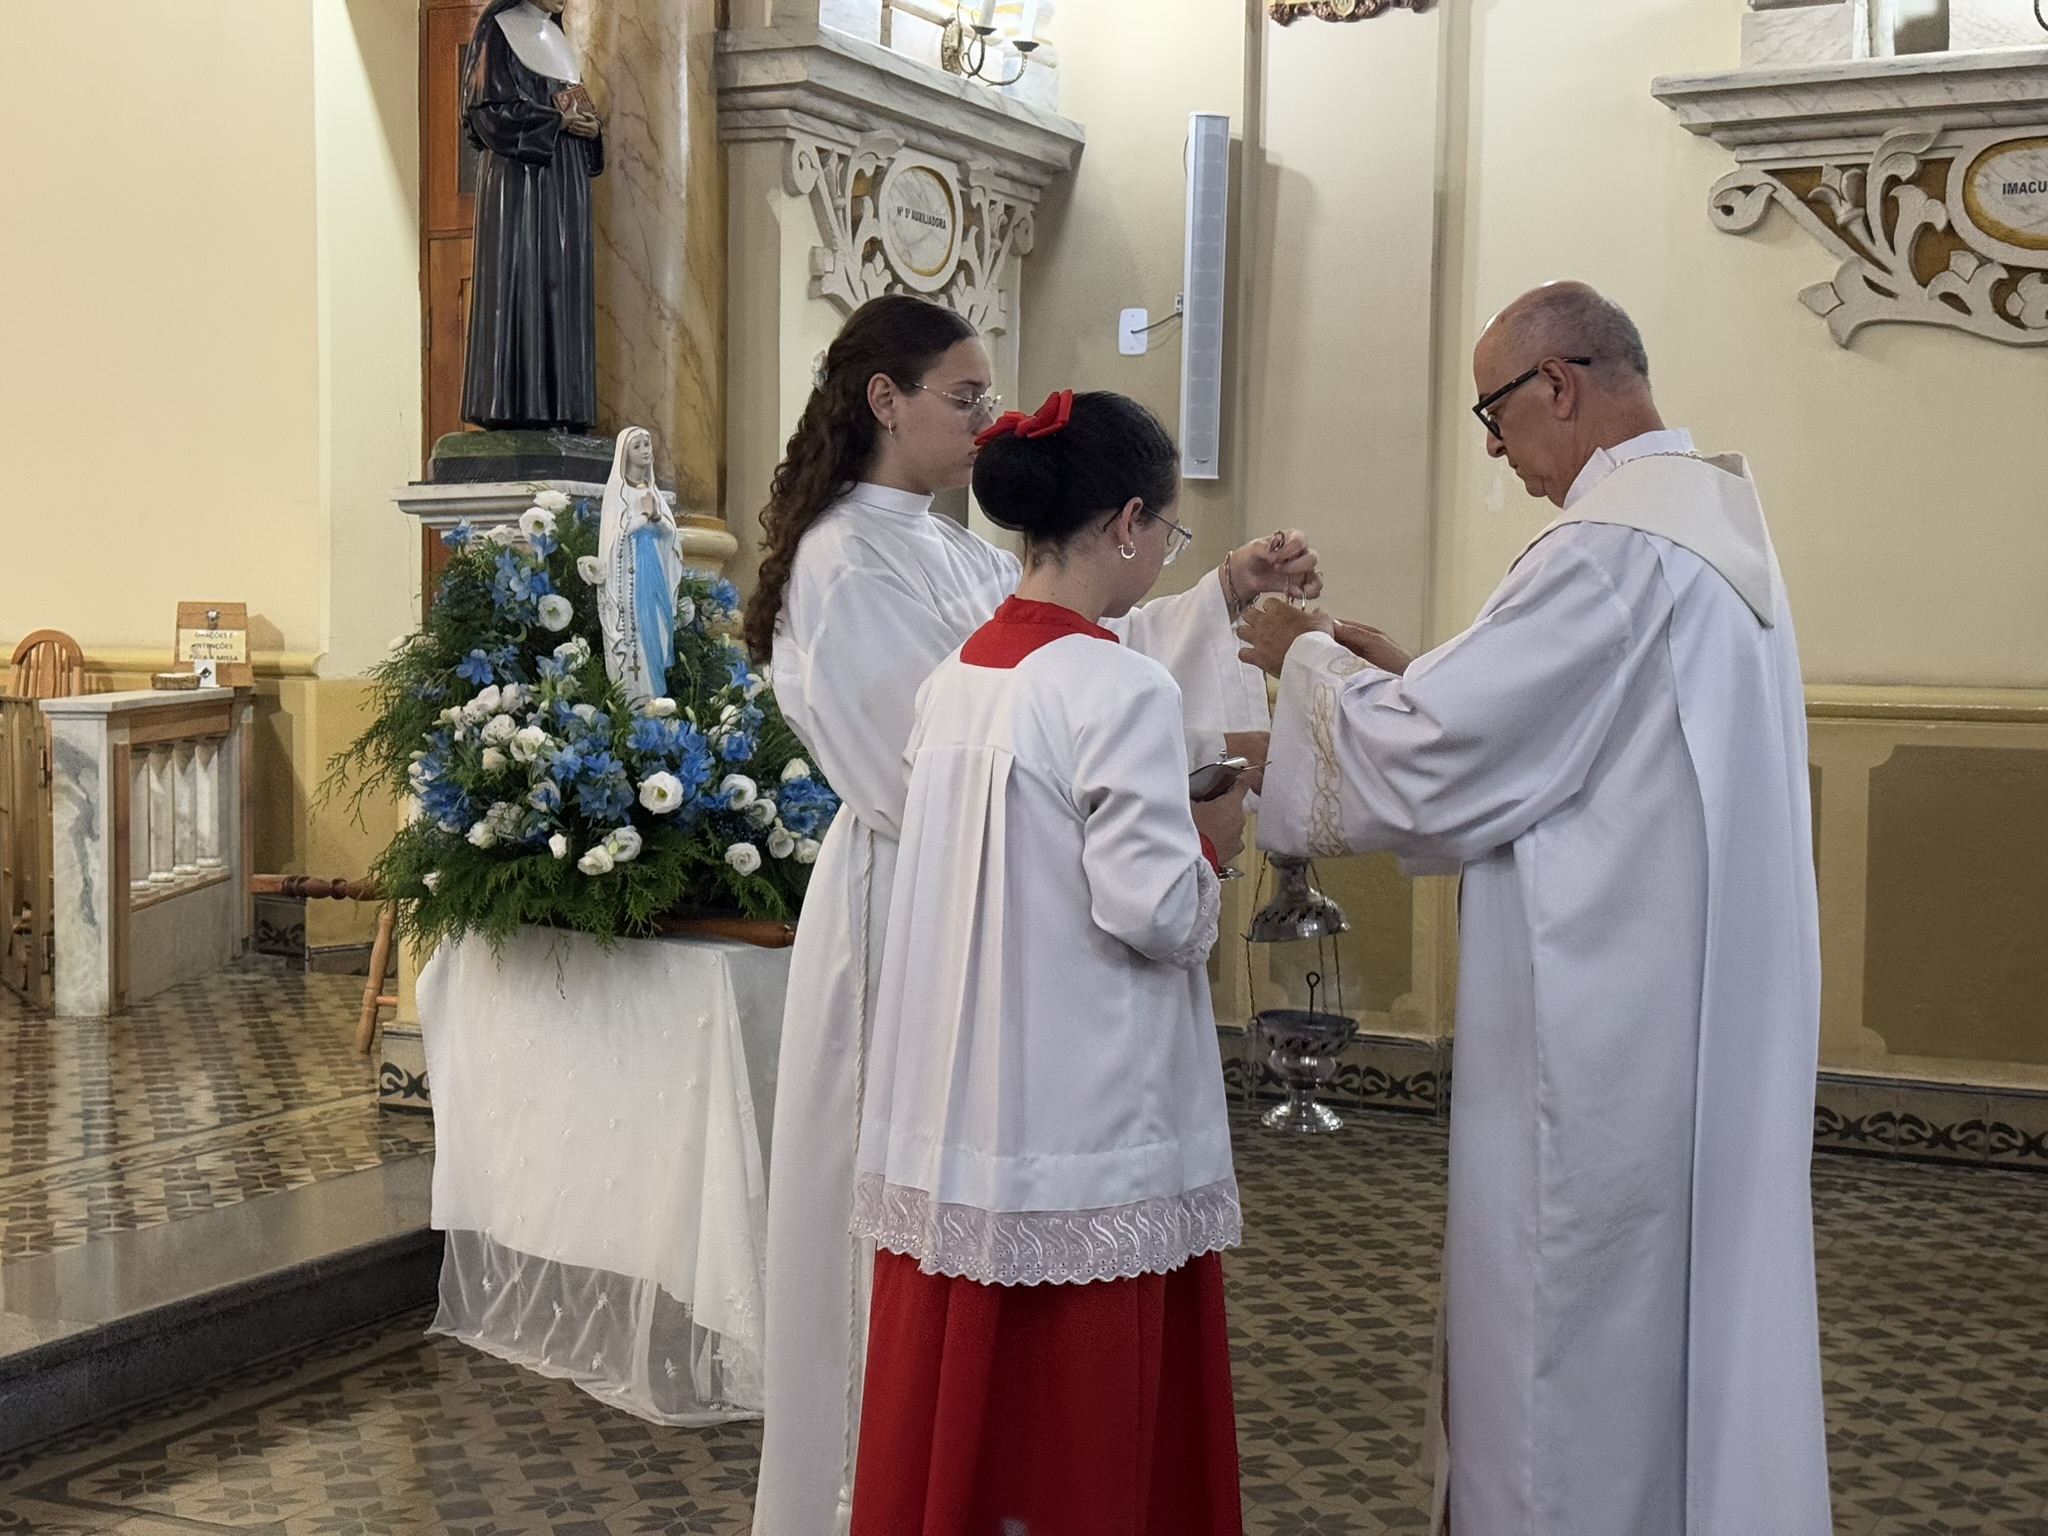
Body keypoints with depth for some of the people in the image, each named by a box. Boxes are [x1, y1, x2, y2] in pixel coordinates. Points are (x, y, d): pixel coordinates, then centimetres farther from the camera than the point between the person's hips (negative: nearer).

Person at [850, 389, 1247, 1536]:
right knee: (1078, 1415, 5)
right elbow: (1153, 911, -18)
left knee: (963, 1394, 15)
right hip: (1085, 1124, -7)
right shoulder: (1121, 689, -16)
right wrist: (1214, 839, 0)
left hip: (957, 1110, 7)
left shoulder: (956, 677, 7)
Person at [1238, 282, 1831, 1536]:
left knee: (1571, 1327, 3)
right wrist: (1416, 675, 14)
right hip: (1709, 1007, 10)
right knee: (1692, 1290, 18)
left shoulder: (1613, 546, -20)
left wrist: (1313, 664, -2)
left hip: (1610, 1023, -10)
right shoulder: (1717, 518, 10)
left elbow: (1429, 758, -19)